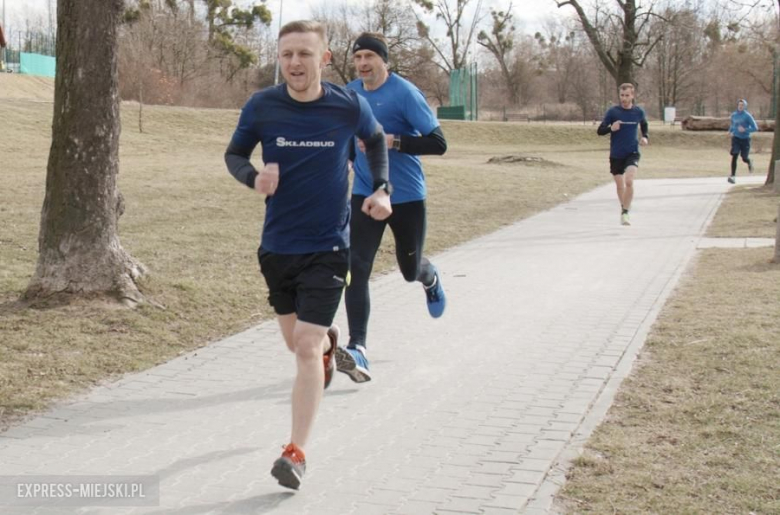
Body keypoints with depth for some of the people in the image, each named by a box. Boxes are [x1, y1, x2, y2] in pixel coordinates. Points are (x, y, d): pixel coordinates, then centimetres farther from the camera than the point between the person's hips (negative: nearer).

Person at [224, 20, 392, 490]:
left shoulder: (350, 106, -9)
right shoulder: (261, 107, -8)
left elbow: (376, 139, 12)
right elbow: (234, 155, 6)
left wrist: (381, 189, -2)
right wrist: (254, 177, -16)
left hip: (328, 247, -3)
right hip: (277, 244, 3)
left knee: (306, 346, -12)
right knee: (295, 340, 19)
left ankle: (297, 453, -4)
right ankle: (328, 342, 57)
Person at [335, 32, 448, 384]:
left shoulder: (405, 93, -14)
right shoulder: (350, 94, 3)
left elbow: (437, 143, -18)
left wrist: (392, 142, -28)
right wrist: (354, 155, 10)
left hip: (407, 197, -3)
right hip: (365, 194, 3)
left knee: (410, 269, 13)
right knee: (357, 269, -14)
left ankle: (430, 278, 53)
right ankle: (358, 350, -18)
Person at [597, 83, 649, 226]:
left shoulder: (639, 112, 0)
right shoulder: (613, 111, -5)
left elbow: (644, 124, 22)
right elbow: (600, 131, -4)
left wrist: (645, 137, 3)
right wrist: (611, 128, -24)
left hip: (632, 153, -1)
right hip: (616, 155, 1)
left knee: (629, 181, -22)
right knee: (620, 185, 10)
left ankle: (625, 213, -14)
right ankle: (624, 207, 35)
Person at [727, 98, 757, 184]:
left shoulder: (747, 116, -10)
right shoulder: (733, 115, 4)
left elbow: (755, 128, -11)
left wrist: (745, 130, -23)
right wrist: (730, 130, 7)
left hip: (745, 139, -2)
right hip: (736, 138, 2)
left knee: (744, 158, 5)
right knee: (734, 156, -15)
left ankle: (749, 162, 43)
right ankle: (733, 176, -14)